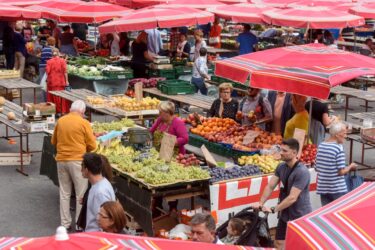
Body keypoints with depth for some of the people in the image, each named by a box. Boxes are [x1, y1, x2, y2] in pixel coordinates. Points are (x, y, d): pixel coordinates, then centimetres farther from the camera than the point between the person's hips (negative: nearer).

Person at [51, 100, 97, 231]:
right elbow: (92, 145, -6)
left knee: (64, 193, 14)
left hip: (61, 160, 5)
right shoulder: (84, 123, -10)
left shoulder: (60, 121, 3)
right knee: (81, 194, 5)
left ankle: (65, 223, 18)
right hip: (77, 160, -4)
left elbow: (53, 141, 14)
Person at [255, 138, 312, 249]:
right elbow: (270, 186, -1)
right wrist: (261, 203, -13)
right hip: (285, 214, 7)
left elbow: (292, 198, -27)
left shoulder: (302, 172, -25)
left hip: (300, 216, -7)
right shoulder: (281, 167, 0)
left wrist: (273, 210, -26)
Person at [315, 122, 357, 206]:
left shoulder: (321, 146, 5)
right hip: (338, 190, -6)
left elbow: (317, 168, 12)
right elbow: (341, 172, -16)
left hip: (322, 188, 6)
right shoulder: (339, 148, -15)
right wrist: (350, 167, 2)